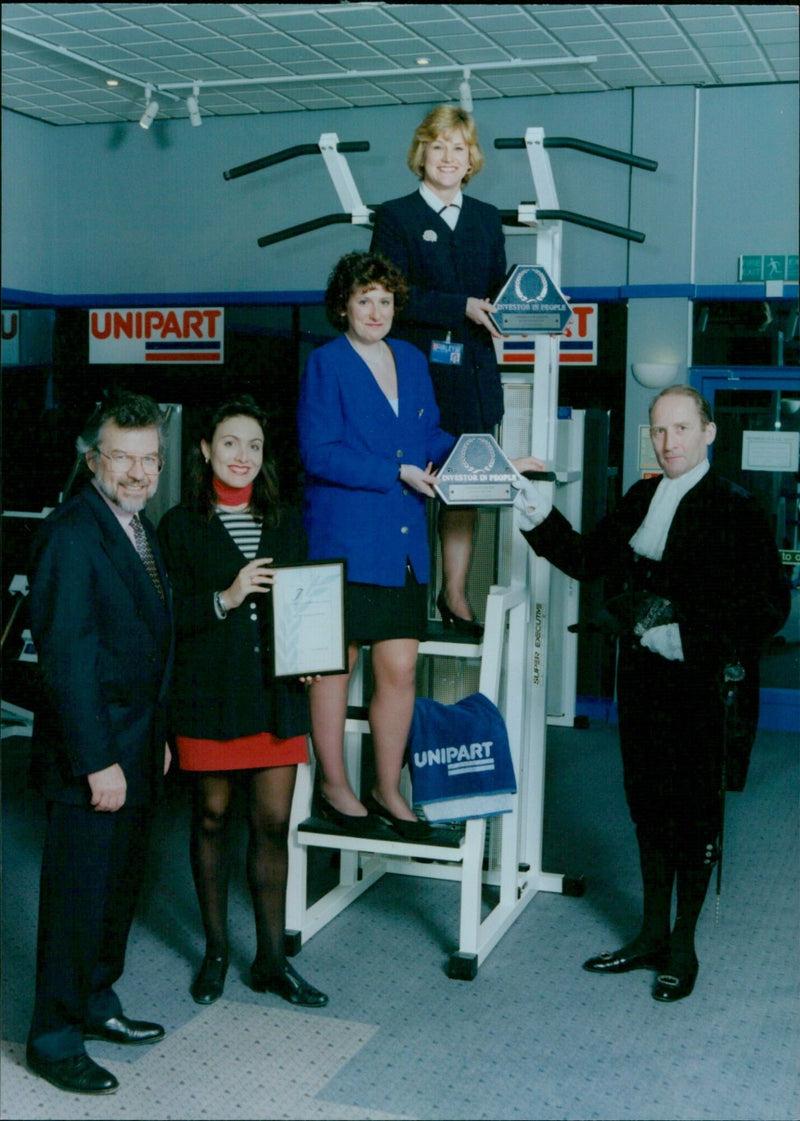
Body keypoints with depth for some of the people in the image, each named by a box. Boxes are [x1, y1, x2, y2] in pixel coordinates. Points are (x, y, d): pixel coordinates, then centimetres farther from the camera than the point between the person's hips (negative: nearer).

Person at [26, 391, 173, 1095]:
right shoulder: (71, 534, -16)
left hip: (136, 746, 9)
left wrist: (158, 738, 15)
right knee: (78, 896, 1)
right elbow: (67, 658, -20)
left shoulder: (140, 529, 12)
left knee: (121, 884, 18)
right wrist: (98, 762, -21)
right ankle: (54, 1039, 15)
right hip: (90, 752, -9)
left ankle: (96, 1003, 35)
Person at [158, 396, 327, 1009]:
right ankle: (216, 950, 24)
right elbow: (168, 614, -7)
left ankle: (272, 959, 14)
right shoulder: (182, 526, 1)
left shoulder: (288, 523, 12)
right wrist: (224, 600, -20)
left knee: (274, 824, 3)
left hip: (277, 694, 3)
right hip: (209, 696, -2)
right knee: (213, 817, 8)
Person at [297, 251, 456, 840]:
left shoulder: (411, 359, 15)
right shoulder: (326, 363, -4)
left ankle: (388, 790, 19)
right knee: (335, 664, 4)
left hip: (404, 542, 6)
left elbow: (430, 435, 20)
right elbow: (319, 454, -12)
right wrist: (398, 473, -15)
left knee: (401, 669, 6)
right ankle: (334, 786, 19)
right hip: (344, 540, -5)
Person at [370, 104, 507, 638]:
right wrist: (462, 307, -17)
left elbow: (498, 291, 16)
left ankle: (455, 595, 13)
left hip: (472, 373, 4)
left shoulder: (487, 219, 18)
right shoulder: (396, 216, 4)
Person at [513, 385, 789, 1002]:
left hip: (699, 680, -6)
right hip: (641, 674, 6)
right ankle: (652, 935, 28)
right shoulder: (642, 497, 10)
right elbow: (587, 559, 13)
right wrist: (540, 517, 0)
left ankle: (682, 946, 20)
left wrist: (688, 637, -19)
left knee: (694, 809, 5)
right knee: (648, 802, 14)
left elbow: (769, 606, -13)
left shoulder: (734, 509, -10)